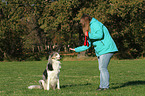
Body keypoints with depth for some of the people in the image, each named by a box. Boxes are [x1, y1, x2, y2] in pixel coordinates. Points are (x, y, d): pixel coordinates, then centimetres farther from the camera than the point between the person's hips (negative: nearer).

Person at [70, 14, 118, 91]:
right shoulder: (90, 30, 24)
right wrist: (76, 49, 25)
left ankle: (105, 86, -11)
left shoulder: (95, 24, -4)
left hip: (106, 49, -10)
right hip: (100, 51, 10)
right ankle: (102, 85, 9)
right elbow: (87, 45, 26)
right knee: (101, 68, 7)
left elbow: (100, 35, -22)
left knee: (103, 68, -12)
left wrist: (89, 35, -9)